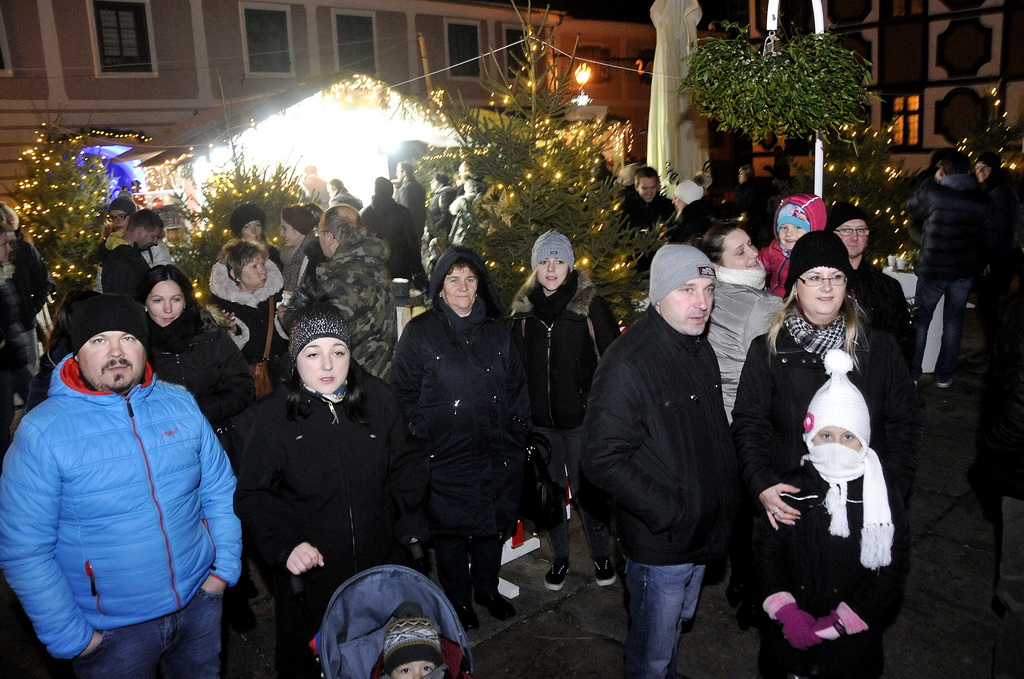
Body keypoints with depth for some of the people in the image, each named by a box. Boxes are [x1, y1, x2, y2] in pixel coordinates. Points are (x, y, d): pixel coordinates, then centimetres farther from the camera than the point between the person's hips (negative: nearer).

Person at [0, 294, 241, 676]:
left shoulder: (181, 404, -4)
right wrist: (70, 638, -10)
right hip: (112, 630, -3)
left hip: (199, 602, 3)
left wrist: (226, 567, 0)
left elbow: (219, 490, 4)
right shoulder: (42, 432, -14)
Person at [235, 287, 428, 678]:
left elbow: (406, 463, 7)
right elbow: (253, 495, -7)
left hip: (381, 563, 2)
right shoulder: (274, 415, -10)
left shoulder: (379, 399, -5)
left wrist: (411, 522, -1)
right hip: (309, 572, -2)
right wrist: (285, 544, -20)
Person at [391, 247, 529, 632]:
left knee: (493, 525, 16)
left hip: (497, 454, 4)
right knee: (451, 531, 10)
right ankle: (458, 601, 31)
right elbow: (405, 394, -4)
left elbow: (516, 387, 11)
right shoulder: (420, 332, -5)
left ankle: (487, 589, 39)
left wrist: (516, 434, 7)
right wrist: (422, 438, -9)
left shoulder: (497, 330, 7)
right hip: (445, 456, -3)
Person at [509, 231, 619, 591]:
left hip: (582, 416, -3)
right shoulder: (523, 309, 4)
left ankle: (601, 554, 30)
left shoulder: (591, 305, -7)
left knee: (587, 489, 8)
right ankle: (559, 556, 33)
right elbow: (516, 364, 12)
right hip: (539, 419, 4)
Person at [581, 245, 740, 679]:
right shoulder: (628, 362, -22)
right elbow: (602, 460, -25)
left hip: (702, 536, 8)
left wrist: (728, 497, 6)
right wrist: (667, 512, -24)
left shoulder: (702, 352, 6)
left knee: (677, 627, 28)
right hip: (658, 545, -8)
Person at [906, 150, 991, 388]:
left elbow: (912, 208, 6)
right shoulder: (981, 201, -2)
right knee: (953, 321, 12)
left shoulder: (931, 192, -15)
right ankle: (944, 375, 18)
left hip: (933, 269, -3)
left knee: (921, 319, 10)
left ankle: (912, 372, 13)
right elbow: (988, 240, 5)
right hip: (965, 270, 3)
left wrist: (931, 181, 11)